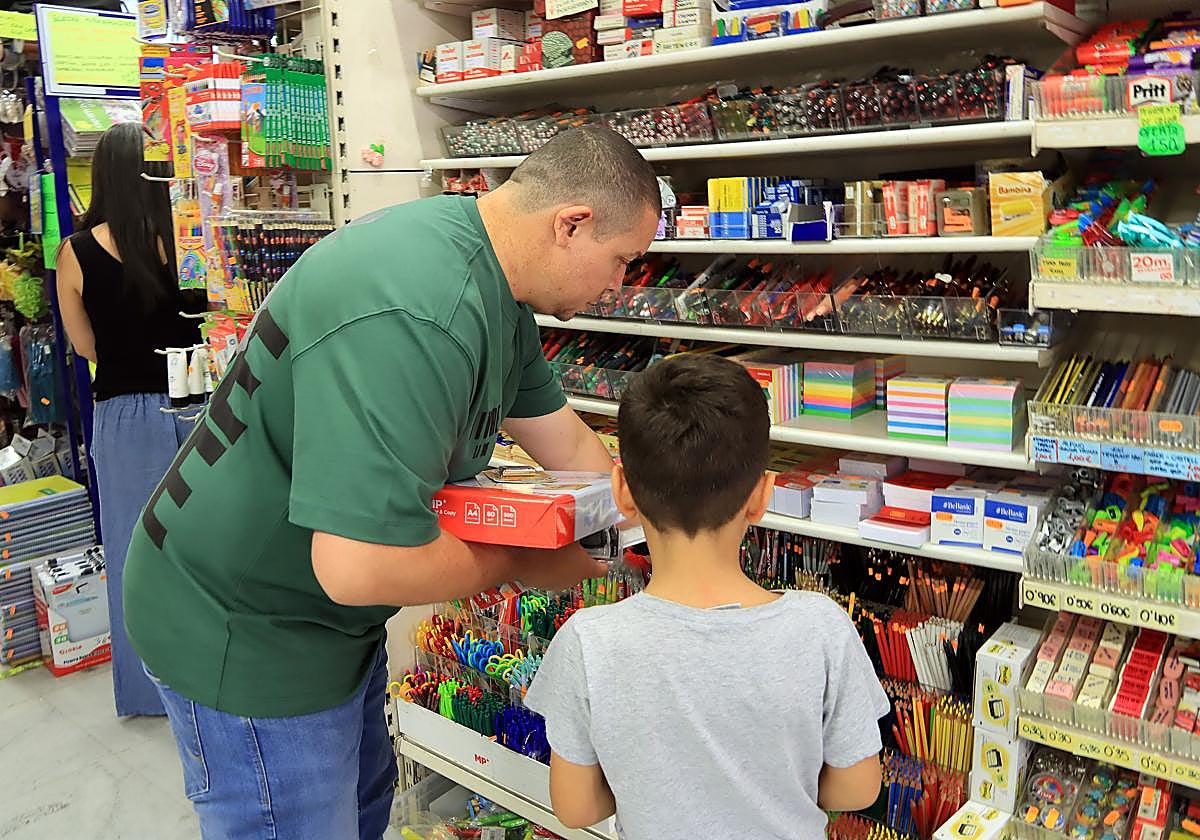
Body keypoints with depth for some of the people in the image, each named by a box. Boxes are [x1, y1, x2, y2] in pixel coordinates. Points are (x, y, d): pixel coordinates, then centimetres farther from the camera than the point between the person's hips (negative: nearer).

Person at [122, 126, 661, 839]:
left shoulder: (499, 289, -1)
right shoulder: (416, 313, -36)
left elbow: (569, 445, 8)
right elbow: (358, 564, -38)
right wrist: (520, 564, -21)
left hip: (334, 618, 10)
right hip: (245, 633, -10)